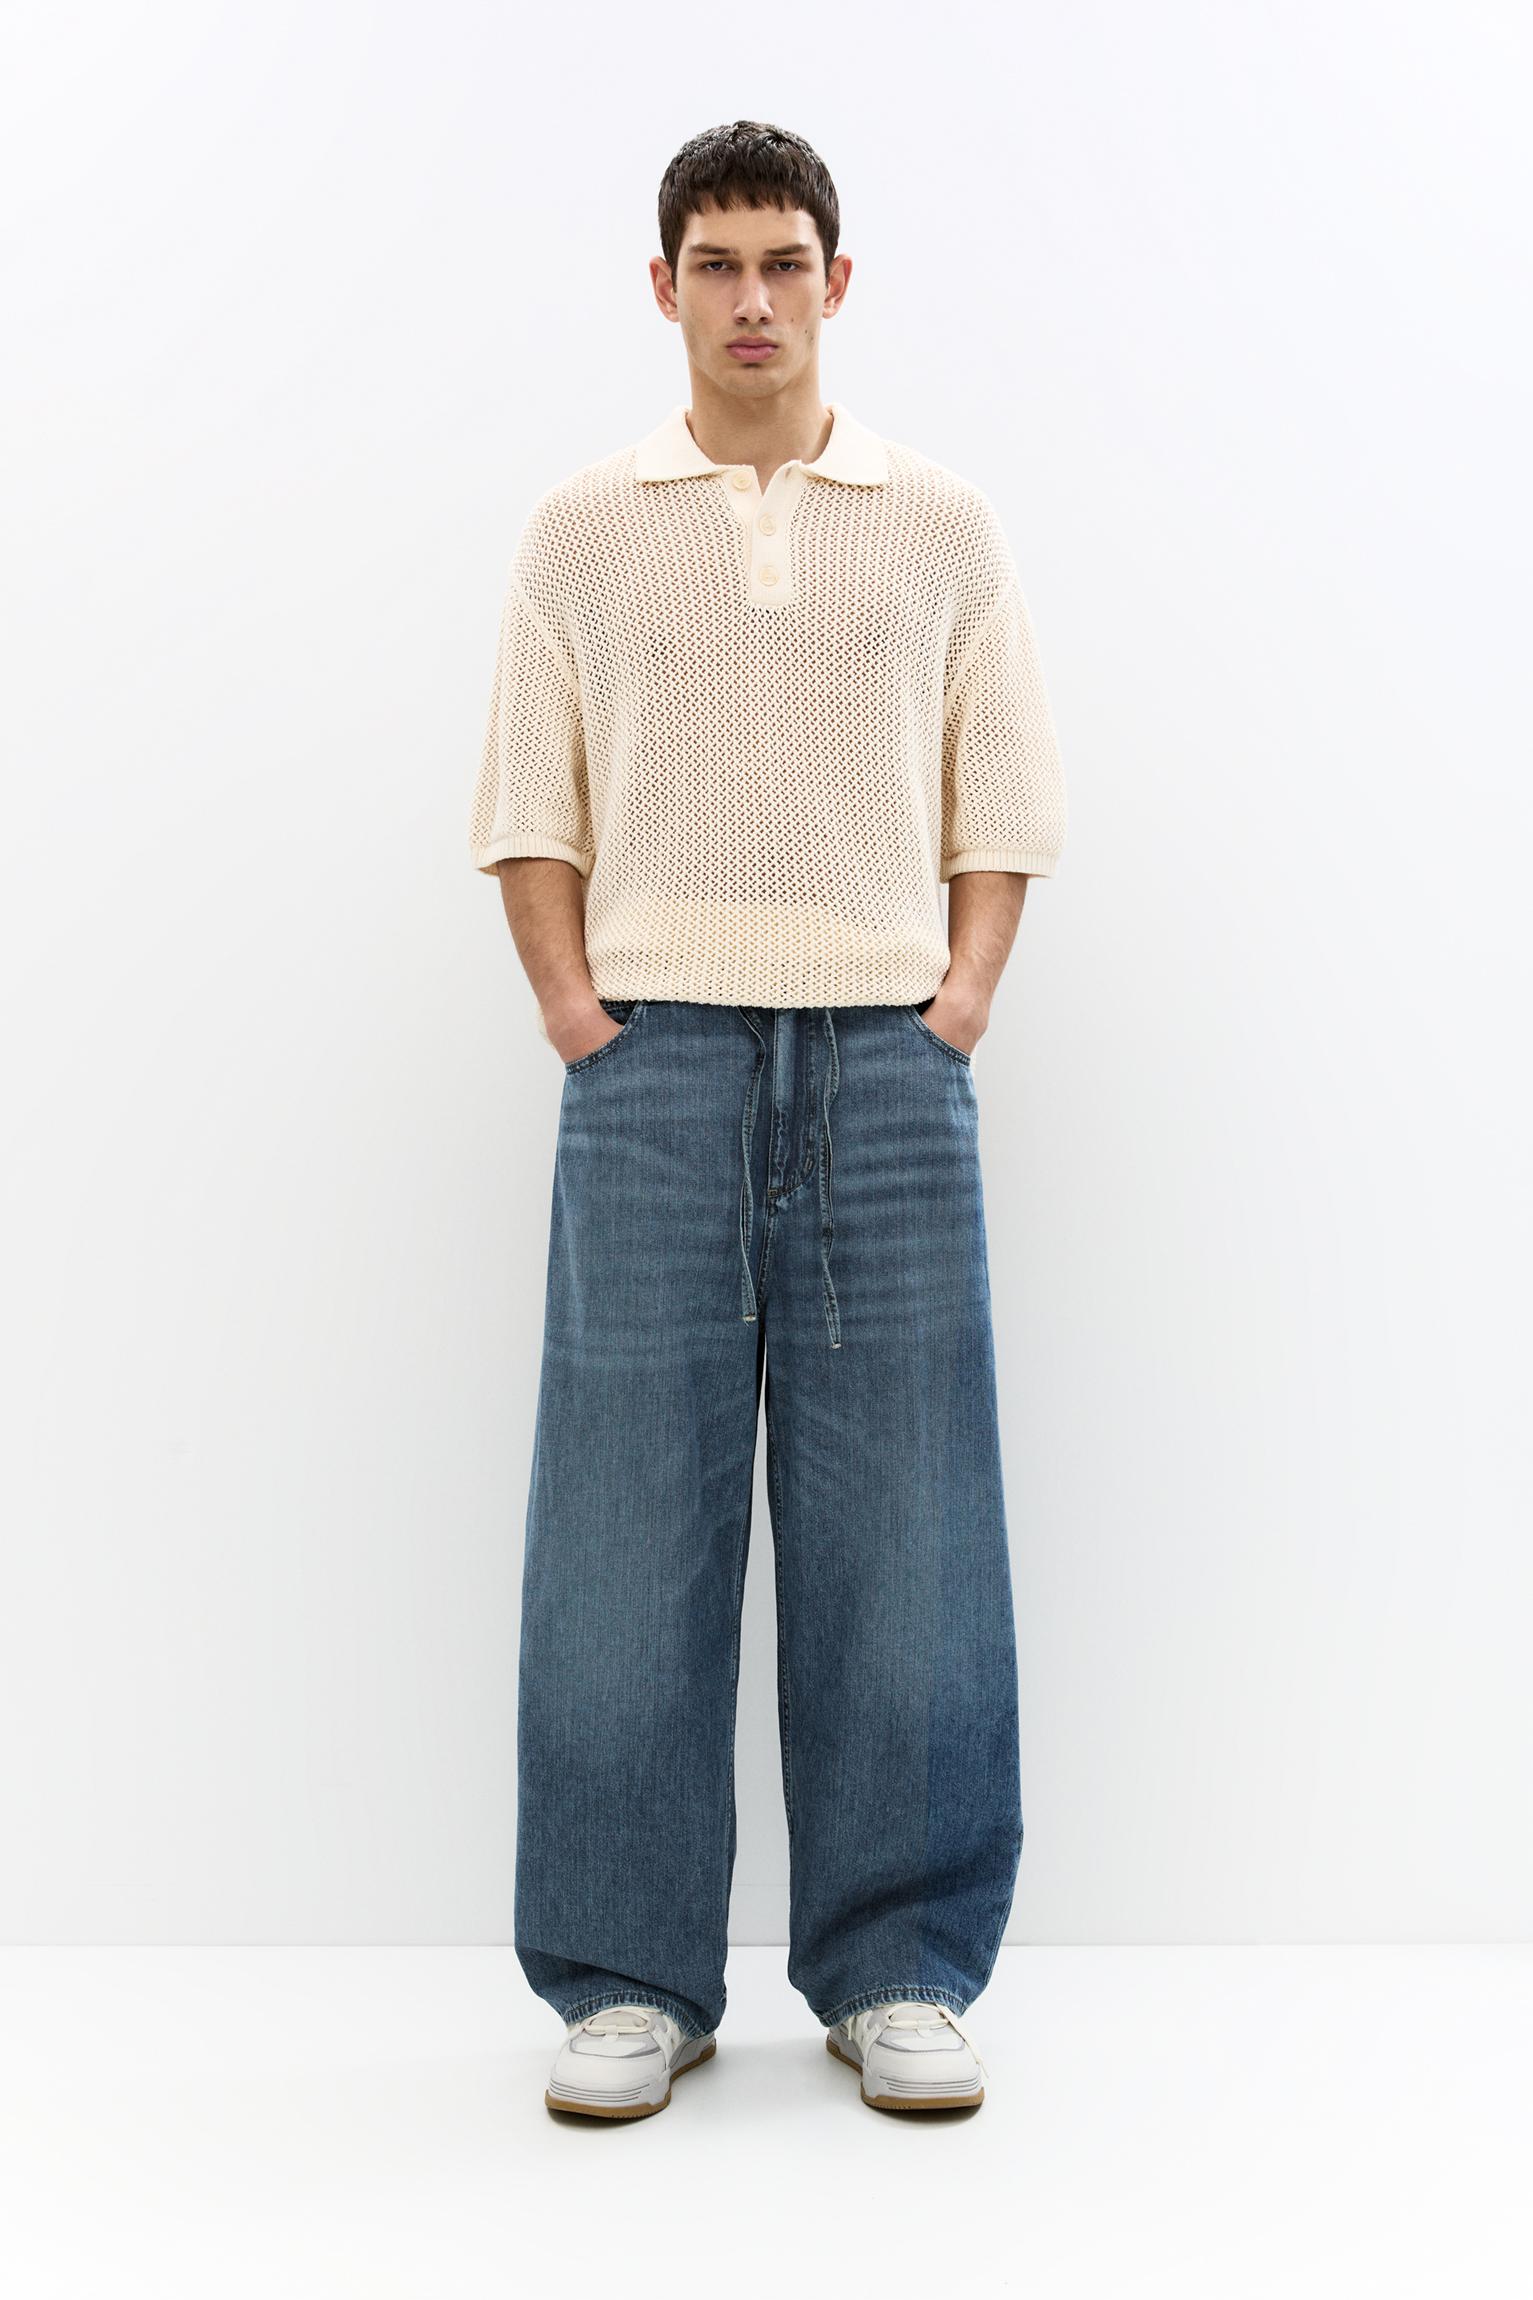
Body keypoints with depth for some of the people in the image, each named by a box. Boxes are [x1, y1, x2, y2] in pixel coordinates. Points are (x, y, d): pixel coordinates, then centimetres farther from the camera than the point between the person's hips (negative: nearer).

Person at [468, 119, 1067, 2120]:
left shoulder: (945, 525, 13)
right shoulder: (579, 531, 13)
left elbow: (1004, 795, 12)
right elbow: (530, 804, 11)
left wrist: (965, 988, -1)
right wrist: (568, 998, -1)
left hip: (888, 1055, 1)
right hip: (656, 1053, 0)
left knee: (898, 1520, 0)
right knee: (630, 1516, -1)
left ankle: (901, 1971, 12)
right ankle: (631, 1978, 10)